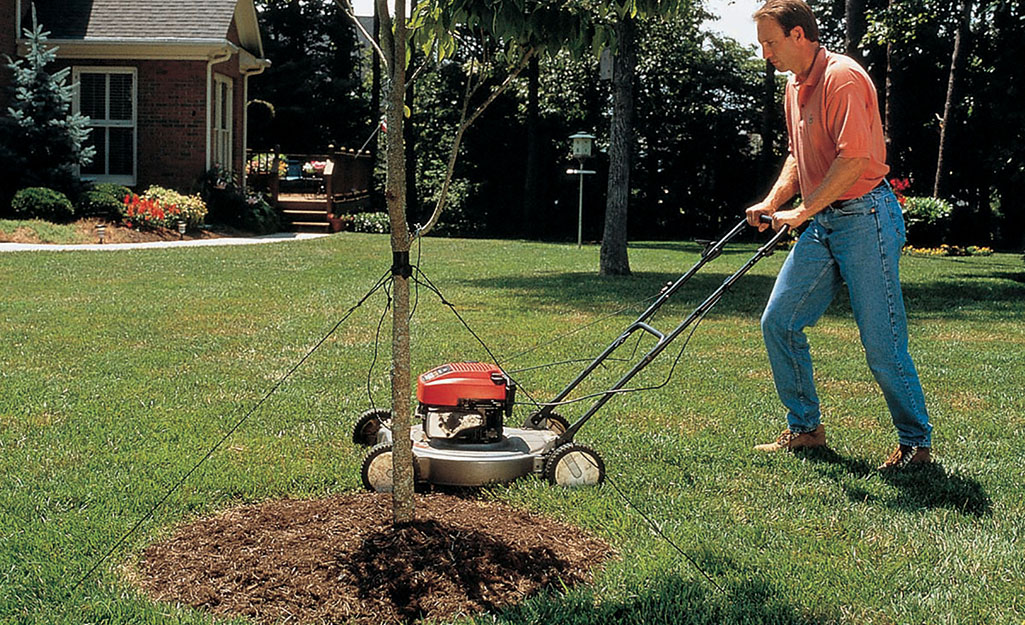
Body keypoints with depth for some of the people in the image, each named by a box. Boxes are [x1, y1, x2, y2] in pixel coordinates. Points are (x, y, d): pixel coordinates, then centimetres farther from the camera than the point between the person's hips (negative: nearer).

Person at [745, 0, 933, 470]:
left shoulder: (842, 77, -15)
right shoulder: (794, 86, 14)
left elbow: (855, 158, -23)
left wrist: (802, 211, -20)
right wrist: (773, 201, 8)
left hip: (865, 219, -9)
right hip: (821, 223, 9)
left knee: (882, 343, -5)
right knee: (778, 322, 5)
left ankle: (916, 443, 10)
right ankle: (805, 427, 18)